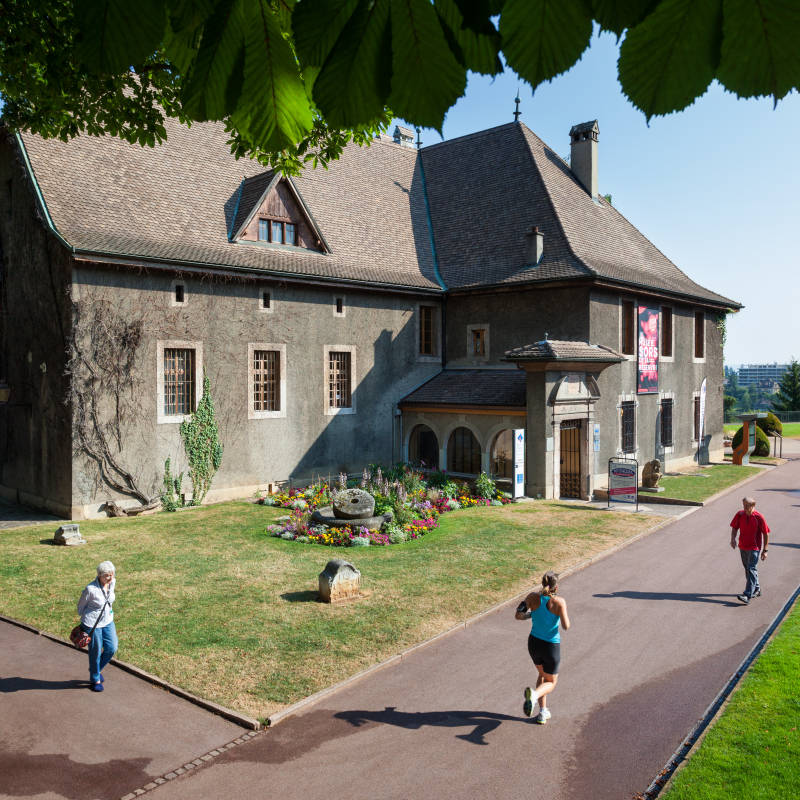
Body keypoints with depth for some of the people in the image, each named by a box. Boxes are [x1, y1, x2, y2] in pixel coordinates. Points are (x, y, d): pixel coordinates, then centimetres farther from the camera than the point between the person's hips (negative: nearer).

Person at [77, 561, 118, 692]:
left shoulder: (112, 582, -10)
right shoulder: (91, 589, -28)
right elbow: (81, 606, -9)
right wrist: (84, 619, 5)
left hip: (108, 621, 6)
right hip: (93, 624, -6)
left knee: (112, 648, 9)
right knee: (95, 652, 9)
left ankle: (97, 669, 38)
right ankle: (95, 679, 32)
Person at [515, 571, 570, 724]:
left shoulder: (533, 597, -11)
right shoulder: (559, 602, -20)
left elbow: (518, 616, -11)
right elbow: (566, 626, -21)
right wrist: (566, 616, -1)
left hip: (534, 643, 4)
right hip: (551, 647, -4)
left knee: (542, 675, 29)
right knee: (550, 682, 17)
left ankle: (543, 713, 28)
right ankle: (534, 694, -17)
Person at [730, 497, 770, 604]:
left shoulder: (759, 517, -14)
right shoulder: (740, 515, -2)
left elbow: (766, 534, -7)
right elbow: (735, 527, 11)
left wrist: (765, 550, -6)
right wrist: (733, 538, -8)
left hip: (754, 548, -6)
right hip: (742, 547, 6)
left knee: (751, 570, -10)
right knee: (748, 569, 16)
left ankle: (747, 595, -14)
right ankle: (756, 590, 35)